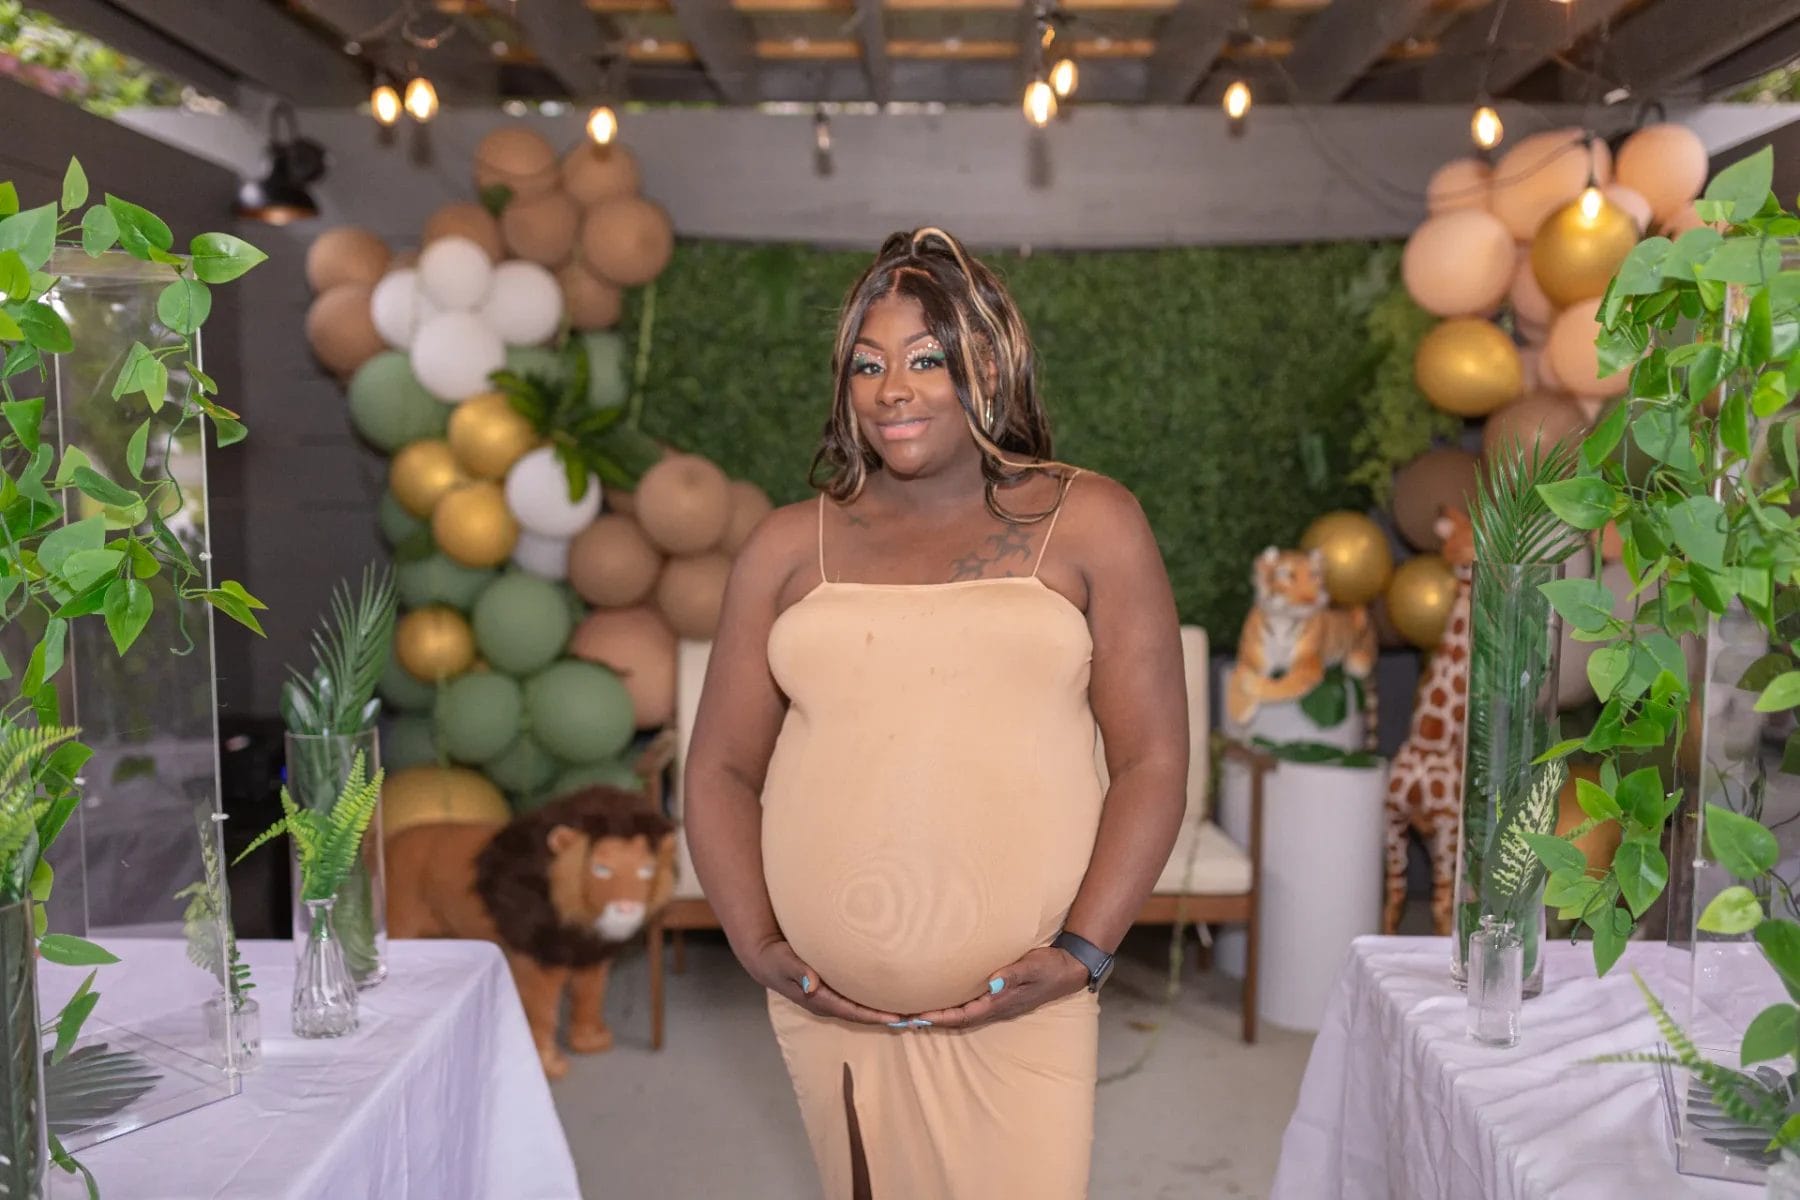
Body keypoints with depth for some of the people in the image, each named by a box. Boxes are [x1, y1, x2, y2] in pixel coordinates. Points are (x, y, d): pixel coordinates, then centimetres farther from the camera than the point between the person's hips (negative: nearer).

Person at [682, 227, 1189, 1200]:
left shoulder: (1087, 525, 2)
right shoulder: (788, 549, 7)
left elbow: (1152, 760, -1)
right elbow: (720, 769, 9)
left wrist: (1083, 952, -9)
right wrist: (757, 944, -3)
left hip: (1020, 1009, -2)